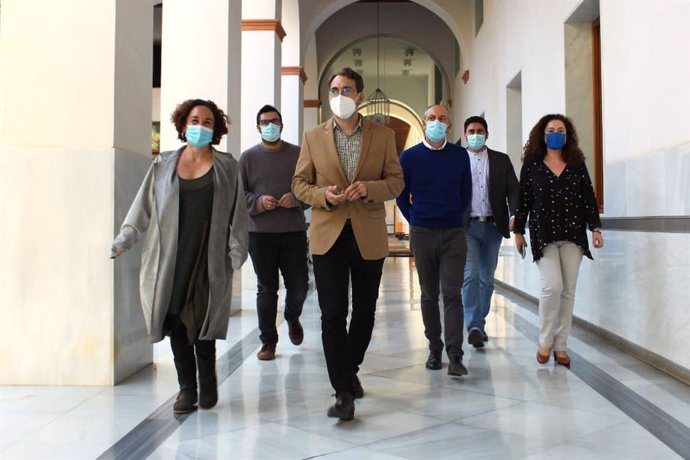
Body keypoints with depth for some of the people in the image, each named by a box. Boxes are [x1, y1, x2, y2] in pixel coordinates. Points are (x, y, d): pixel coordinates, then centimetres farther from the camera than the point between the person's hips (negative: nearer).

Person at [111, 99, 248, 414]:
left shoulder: (227, 167, 7)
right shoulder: (163, 165, 11)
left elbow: (237, 213, 5)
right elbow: (143, 207, 10)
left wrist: (237, 251, -3)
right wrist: (123, 240, 2)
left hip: (208, 260, -2)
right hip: (170, 259, 2)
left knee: (202, 322, -3)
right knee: (175, 322, 1)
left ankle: (207, 384, 19)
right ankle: (187, 387, 15)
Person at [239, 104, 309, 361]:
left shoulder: (298, 154, 6)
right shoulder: (248, 157, 7)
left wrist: (296, 198, -13)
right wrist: (258, 202, -13)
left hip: (293, 231, 0)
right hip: (259, 233, 0)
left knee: (299, 285, 4)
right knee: (266, 288, 4)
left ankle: (292, 317, 37)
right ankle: (268, 341, 16)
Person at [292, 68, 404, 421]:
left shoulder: (383, 136, 6)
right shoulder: (313, 137, 6)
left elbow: (396, 181, 5)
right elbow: (299, 183, 8)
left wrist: (369, 188, -16)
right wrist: (322, 195, -13)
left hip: (369, 236, 1)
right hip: (328, 236, -1)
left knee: (364, 311, 12)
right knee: (333, 313, -5)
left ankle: (350, 370, 35)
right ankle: (343, 391, 1)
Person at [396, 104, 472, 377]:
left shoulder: (460, 155, 4)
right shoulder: (409, 157, 1)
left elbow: (466, 192, 13)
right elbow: (401, 194, 9)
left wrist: (455, 217, 10)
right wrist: (414, 220, 7)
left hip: (454, 234, 0)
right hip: (422, 233, 0)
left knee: (452, 293, -7)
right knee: (429, 294, 8)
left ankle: (455, 355, -7)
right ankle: (434, 349, 18)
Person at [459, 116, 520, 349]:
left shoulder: (501, 160, 10)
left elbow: (513, 189, 4)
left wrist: (514, 214, -14)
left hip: (492, 226, 3)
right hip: (466, 226, -3)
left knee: (487, 278, 9)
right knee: (470, 275, -11)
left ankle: (480, 323, 21)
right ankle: (474, 327, -11)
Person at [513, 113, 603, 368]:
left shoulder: (577, 166, 10)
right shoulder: (531, 166, 4)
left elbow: (589, 198, 8)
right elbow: (523, 200, 5)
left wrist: (595, 227, 0)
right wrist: (518, 231, 5)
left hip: (572, 234, 3)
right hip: (543, 234, -2)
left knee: (568, 292, 3)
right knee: (552, 286, -15)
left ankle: (560, 345, 12)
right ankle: (545, 342, 2)